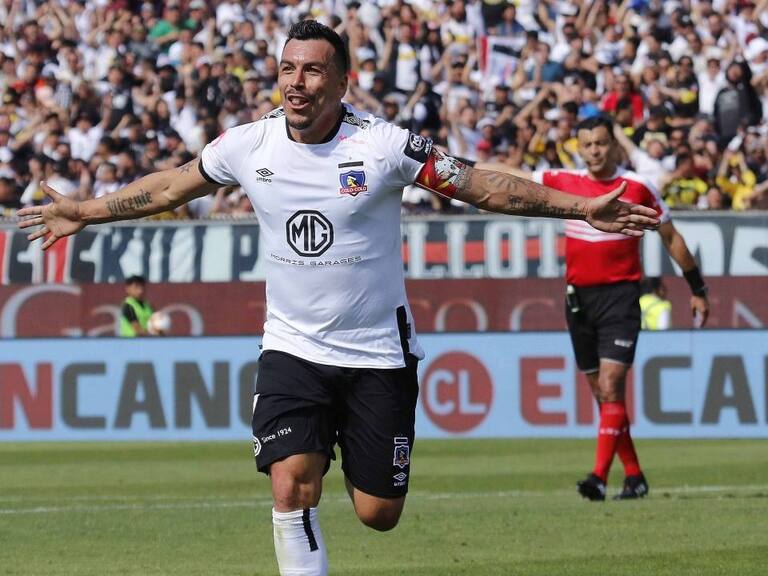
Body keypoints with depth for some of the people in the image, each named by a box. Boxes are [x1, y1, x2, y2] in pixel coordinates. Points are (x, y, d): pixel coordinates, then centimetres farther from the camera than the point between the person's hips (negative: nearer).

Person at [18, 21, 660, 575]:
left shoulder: (383, 145, -13)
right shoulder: (247, 145, -5)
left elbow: (481, 185, -8)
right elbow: (171, 186, 13)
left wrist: (580, 207, -14)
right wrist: (85, 213, 20)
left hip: (378, 351, -1)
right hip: (292, 346, 2)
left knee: (378, 514, 2)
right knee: (291, 485, -19)